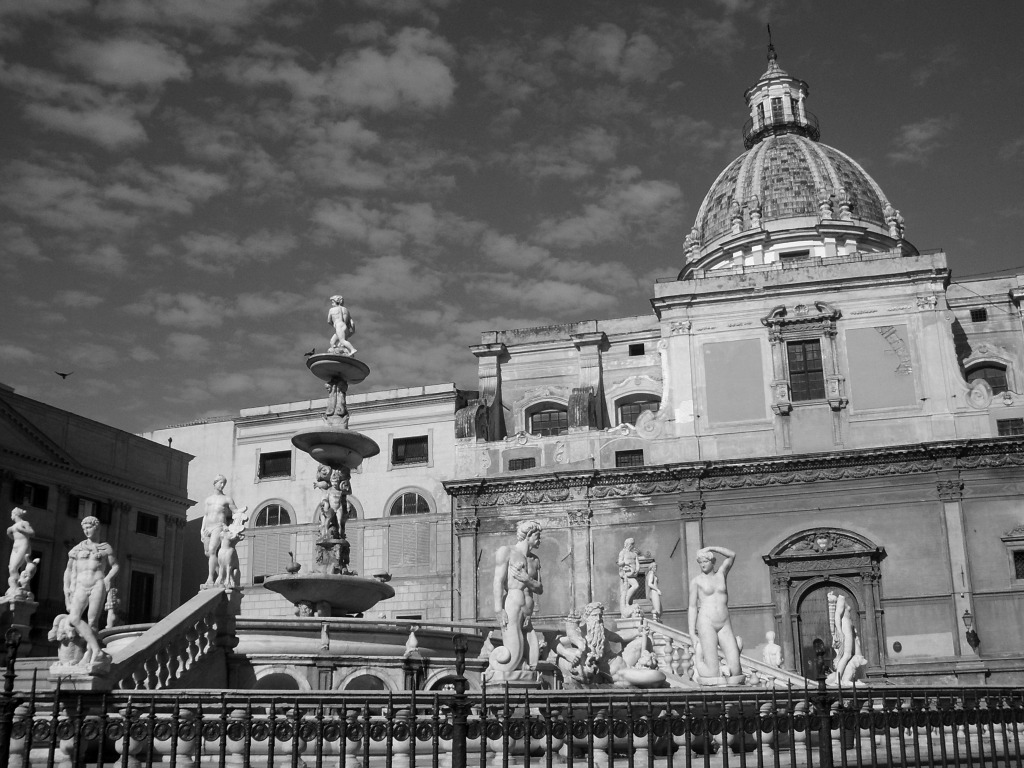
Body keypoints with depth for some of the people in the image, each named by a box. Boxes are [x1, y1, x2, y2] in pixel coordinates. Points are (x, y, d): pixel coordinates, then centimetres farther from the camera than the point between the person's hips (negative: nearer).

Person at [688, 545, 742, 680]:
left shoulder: (721, 575, 14)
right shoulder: (696, 581, 4)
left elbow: (732, 555, 5)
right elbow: (692, 607, 0)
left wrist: (711, 548, -3)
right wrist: (691, 632, -6)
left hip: (725, 625, 4)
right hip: (706, 624, -3)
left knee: (735, 667, -12)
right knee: (712, 674, -11)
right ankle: (697, 659, 18)